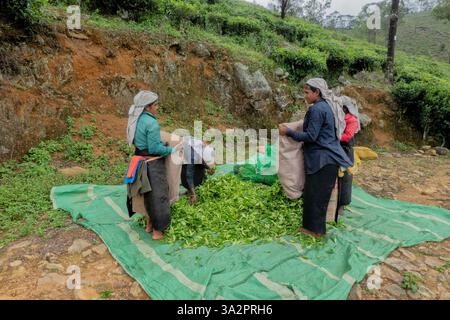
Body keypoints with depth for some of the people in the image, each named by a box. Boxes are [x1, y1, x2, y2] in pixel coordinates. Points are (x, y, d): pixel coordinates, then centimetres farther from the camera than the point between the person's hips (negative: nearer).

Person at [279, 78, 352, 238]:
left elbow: (311, 136, -18)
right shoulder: (328, 106, 13)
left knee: (315, 194, 1)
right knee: (323, 193, 17)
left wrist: (288, 132, -12)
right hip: (329, 157, 10)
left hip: (321, 158, -10)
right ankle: (318, 226, 29)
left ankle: (315, 229, 12)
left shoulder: (317, 109, -16)